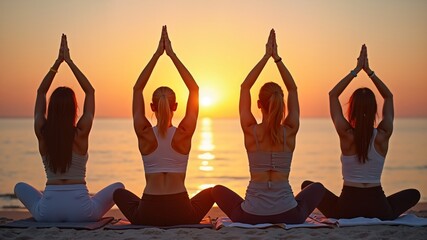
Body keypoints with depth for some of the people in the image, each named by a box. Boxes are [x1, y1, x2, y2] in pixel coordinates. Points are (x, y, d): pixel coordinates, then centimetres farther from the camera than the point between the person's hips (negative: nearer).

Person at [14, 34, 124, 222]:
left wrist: (58, 62, 10)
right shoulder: (81, 133, -8)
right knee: (118, 187, 23)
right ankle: (89, 216, 18)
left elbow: (40, 92, 12)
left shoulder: (42, 133, -3)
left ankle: (42, 215, 21)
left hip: (47, 212, 2)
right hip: (80, 211, -2)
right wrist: (69, 61, 5)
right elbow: (90, 91, 4)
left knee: (20, 187, 32)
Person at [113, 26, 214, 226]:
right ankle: (186, 223, 19)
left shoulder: (144, 134, -5)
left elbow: (137, 89, 6)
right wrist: (171, 54, 4)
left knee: (119, 193, 33)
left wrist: (157, 54, 7)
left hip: (147, 215, 0)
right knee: (211, 192, 32)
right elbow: (194, 89, 3)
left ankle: (146, 218, 19)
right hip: (181, 214, 0)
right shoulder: (184, 134, -6)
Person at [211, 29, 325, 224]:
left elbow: (245, 87, 6)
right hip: (288, 216, 1)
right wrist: (276, 57, 7)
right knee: (317, 188, 32)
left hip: (250, 216, -1)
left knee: (218, 190, 30)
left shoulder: (251, 131, -6)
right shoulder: (290, 132, -4)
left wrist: (266, 57, 7)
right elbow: (292, 89, 10)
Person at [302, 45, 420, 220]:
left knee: (308, 185, 21)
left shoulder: (346, 134, -9)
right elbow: (388, 97, 11)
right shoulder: (383, 135, -6)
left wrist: (356, 70, 4)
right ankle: (374, 218, 17)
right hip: (379, 209, 1)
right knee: (413, 194, 29)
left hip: (347, 208, -1)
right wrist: (368, 71, 9)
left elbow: (333, 95, 4)